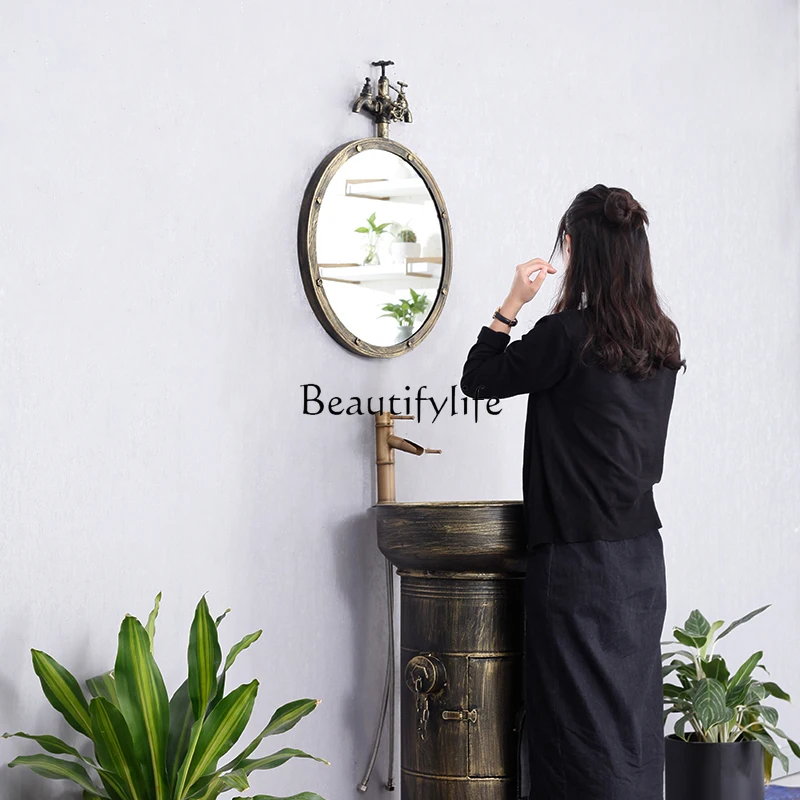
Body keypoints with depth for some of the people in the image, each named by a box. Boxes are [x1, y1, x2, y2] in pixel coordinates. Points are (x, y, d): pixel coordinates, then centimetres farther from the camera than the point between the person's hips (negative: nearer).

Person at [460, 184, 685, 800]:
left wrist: (513, 303, 5)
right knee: (635, 712, 12)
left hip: (579, 558, -6)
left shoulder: (566, 335, -14)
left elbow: (479, 379, -1)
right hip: (643, 556, 7)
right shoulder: (663, 341, 6)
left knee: (586, 723, -1)